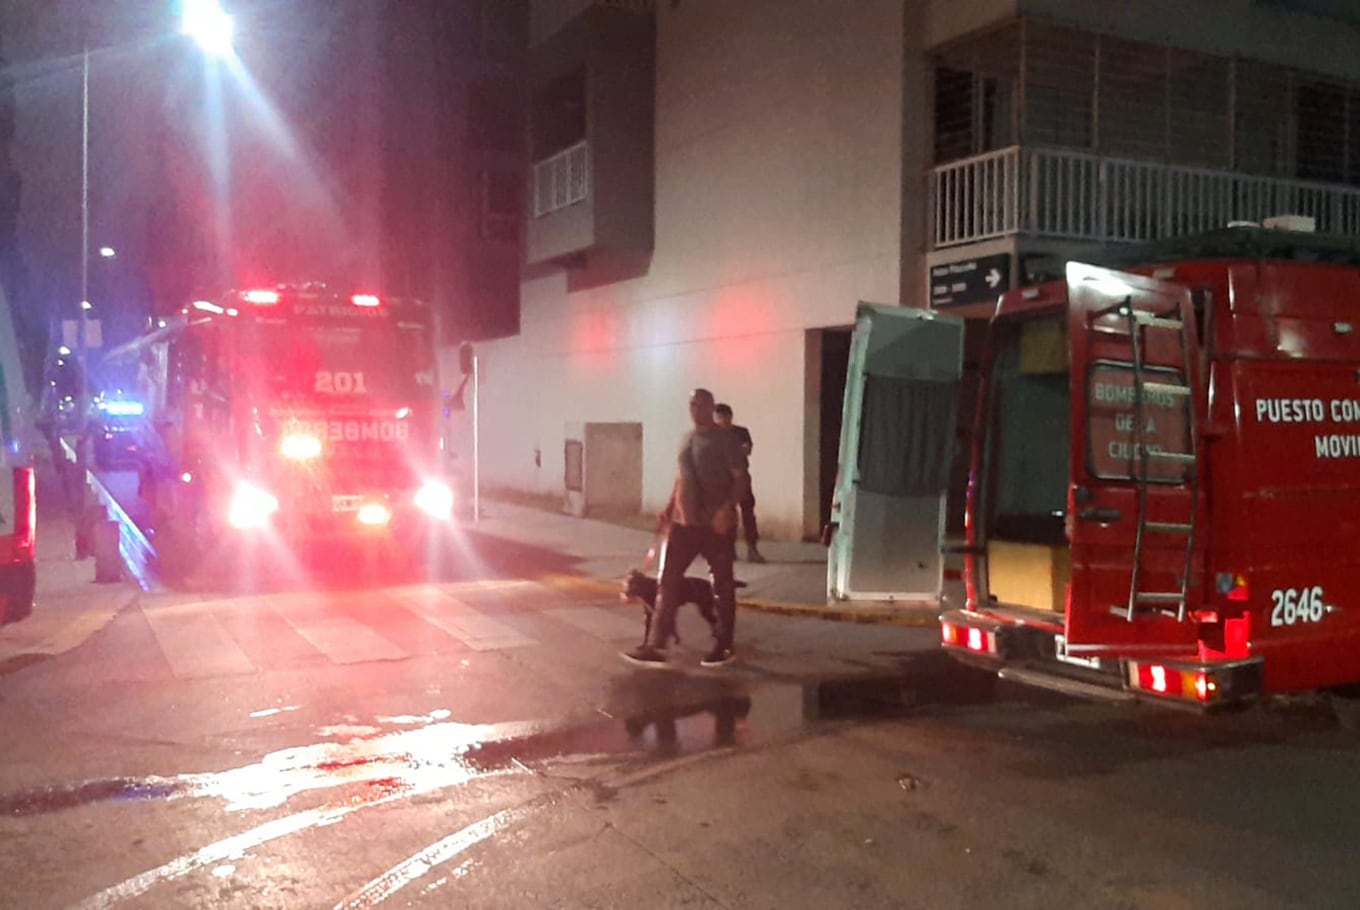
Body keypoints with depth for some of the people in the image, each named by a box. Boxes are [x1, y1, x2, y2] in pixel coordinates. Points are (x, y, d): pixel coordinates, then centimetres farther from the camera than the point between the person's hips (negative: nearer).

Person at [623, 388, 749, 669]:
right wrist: (669, 509, 16)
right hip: (684, 522, 7)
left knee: (722, 585, 5)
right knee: (668, 582, 1)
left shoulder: (725, 439, -7)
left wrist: (728, 508, -25)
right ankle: (655, 646, 3)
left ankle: (723, 646, 16)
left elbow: (741, 479, -12)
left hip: (716, 524, -7)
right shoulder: (686, 439, 14)